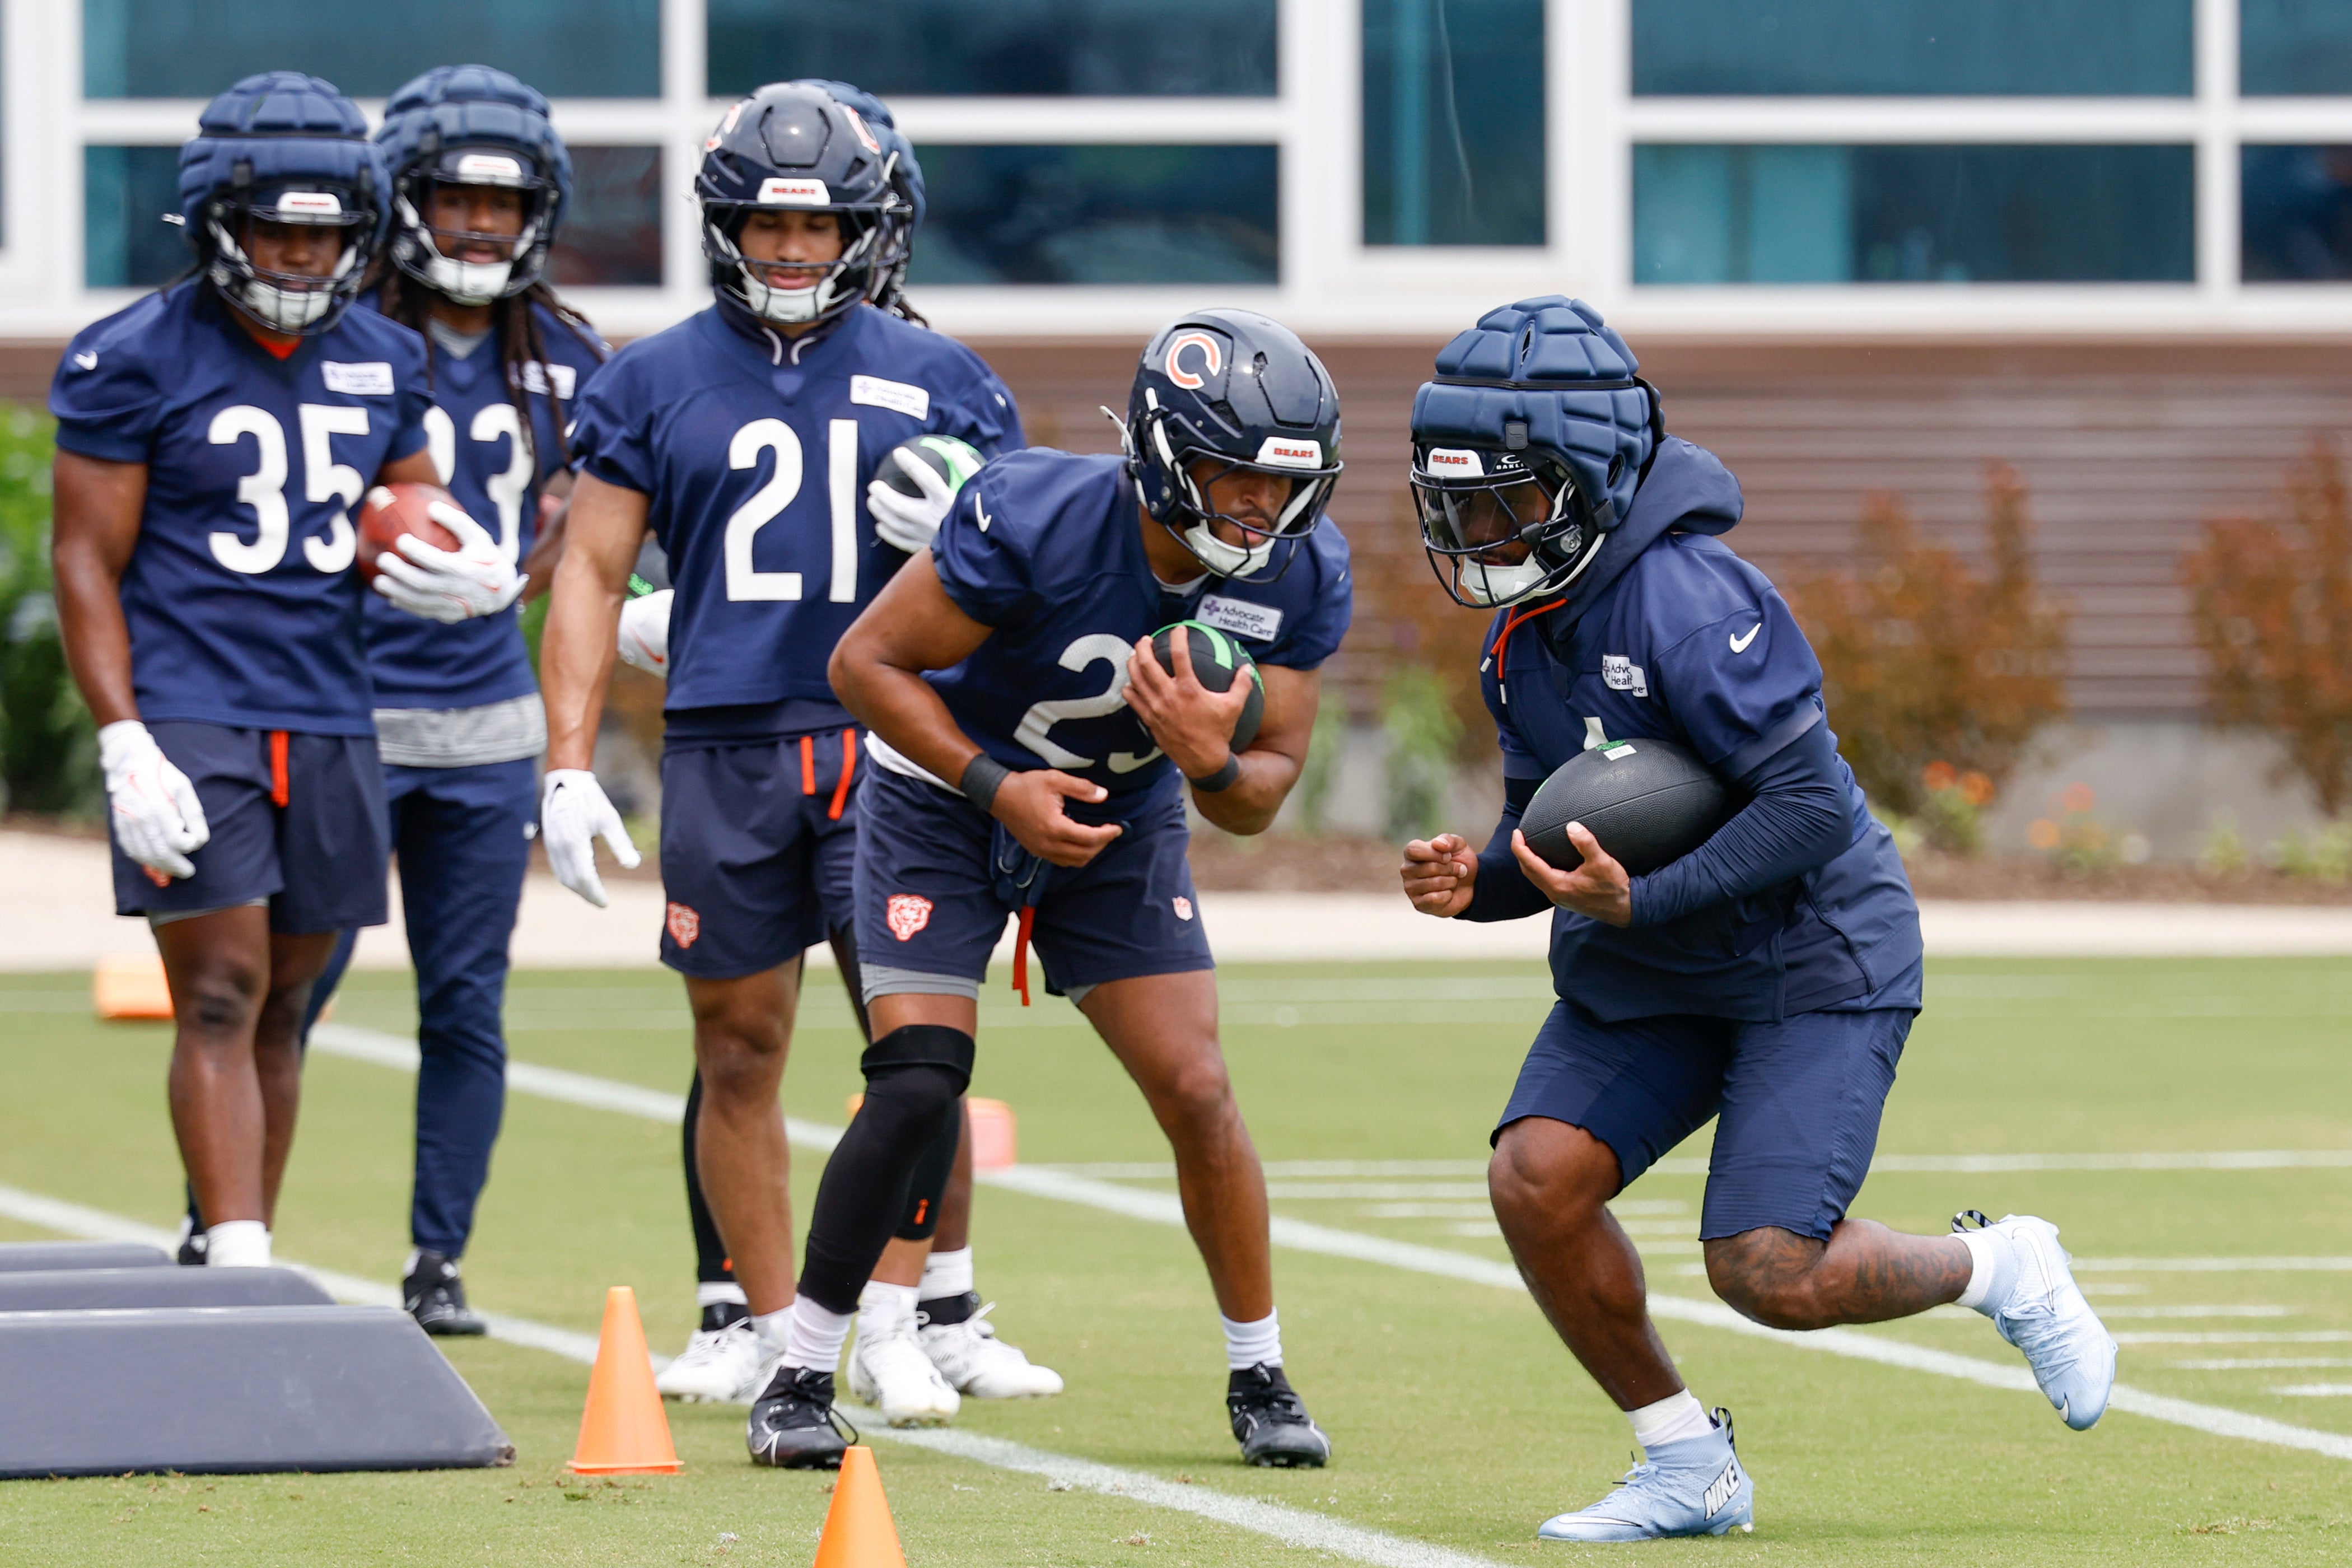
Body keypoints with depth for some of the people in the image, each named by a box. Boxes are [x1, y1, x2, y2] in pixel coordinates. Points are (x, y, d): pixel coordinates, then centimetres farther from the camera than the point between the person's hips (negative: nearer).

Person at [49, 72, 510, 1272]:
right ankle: (236, 1277, -17)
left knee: (281, 1006, 8)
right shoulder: (137, 362, -5)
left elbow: (415, 526, 22)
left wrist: (474, 575, -4)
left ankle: (242, 1256, 17)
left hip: (331, 722, 5)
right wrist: (126, 748, -14)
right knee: (221, 996, -12)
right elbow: (87, 564, -5)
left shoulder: (380, 363, 10)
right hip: (187, 716, -5)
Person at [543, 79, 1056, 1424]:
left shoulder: (939, 383, 8)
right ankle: (757, 1324, 17)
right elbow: (593, 571, 8)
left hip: (895, 744, -1)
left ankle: (905, 1320, -1)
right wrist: (570, 765, 1)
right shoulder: (656, 384, 8)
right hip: (727, 747, 1)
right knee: (740, 1051, 6)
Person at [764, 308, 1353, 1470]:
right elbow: (866, 661, -21)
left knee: (1197, 1095, -6)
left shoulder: (1300, 576, -18)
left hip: (1118, 819, 4)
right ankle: (799, 1379, -5)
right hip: (946, 796, -4)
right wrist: (997, 785, -28)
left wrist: (1211, 761, -34)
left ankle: (1259, 1377, 12)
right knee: (918, 1084, -17)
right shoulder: (1038, 522, -32)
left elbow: (1264, 792, -10)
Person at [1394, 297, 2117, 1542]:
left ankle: (2000, 1270, 15)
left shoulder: (1681, 599, -24)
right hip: (1642, 979, 8)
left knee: (1768, 1275, -16)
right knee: (1535, 1179, -12)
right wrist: (1479, 882, -9)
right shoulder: (1523, 623, 4)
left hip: (1812, 961, -8)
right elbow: (1551, 832, 13)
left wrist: (1640, 901, -33)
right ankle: (1688, 1470, 4)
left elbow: (1811, 806, -27)